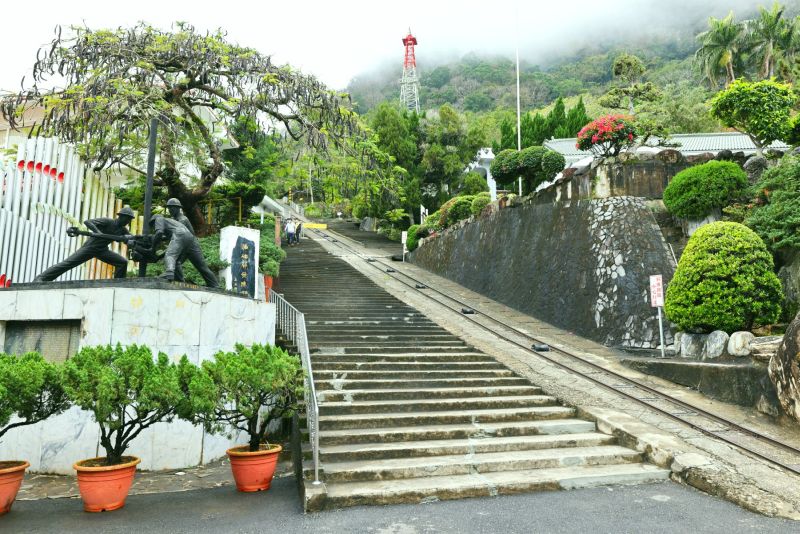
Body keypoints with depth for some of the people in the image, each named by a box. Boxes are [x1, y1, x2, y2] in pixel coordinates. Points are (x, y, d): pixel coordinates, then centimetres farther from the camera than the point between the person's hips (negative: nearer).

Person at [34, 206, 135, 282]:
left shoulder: (123, 230, 2)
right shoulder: (107, 221, -16)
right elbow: (87, 222, -25)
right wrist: (98, 232, -42)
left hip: (102, 250, 6)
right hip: (90, 247, -6)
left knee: (122, 262, -9)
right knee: (68, 263, -10)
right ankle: (40, 278, -4)